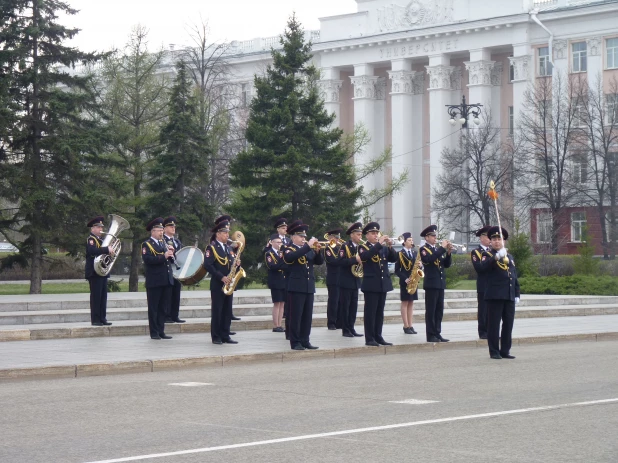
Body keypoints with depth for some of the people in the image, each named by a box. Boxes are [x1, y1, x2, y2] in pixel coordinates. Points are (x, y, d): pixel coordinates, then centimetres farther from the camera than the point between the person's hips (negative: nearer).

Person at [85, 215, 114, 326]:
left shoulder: (100, 240, 21)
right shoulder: (90, 239, -7)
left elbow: (105, 254, 25)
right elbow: (92, 250, -28)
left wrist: (111, 251, 4)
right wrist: (107, 249, -31)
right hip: (94, 272, -9)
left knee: (103, 297, 7)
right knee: (96, 296, -8)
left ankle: (102, 318, 10)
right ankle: (95, 320, -6)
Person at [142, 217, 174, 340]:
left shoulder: (164, 243, 17)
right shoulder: (146, 244, -4)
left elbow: (171, 259, 17)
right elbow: (147, 259, -19)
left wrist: (171, 253, -4)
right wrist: (163, 256, -24)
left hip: (166, 280, 6)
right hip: (154, 281, -6)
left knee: (163, 308, 9)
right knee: (153, 308, 0)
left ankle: (161, 331, 14)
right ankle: (154, 333, 3)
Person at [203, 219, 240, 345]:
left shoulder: (229, 248, 17)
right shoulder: (212, 248, -7)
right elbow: (207, 265, -17)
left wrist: (236, 264, -2)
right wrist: (221, 277, -21)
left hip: (228, 284, 7)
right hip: (217, 285, -7)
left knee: (227, 311, 7)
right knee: (217, 311, -3)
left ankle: (225, 336, 11)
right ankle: (216, 337, 1)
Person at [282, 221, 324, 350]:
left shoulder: (309, 250, 18)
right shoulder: (288, 249, -1)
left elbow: (319, 262, 11)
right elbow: (291, 257, -24)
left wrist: (317, 251, -9)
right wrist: (308, 246, -25)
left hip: (309, 287, 6)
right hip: (296, 287, -6)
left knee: (307, 316, 7)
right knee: (295, 316, -5)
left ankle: (305, 341, 12)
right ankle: (295, 342, -2)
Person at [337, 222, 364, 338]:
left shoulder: (360, 247, 13)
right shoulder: (345, 246, -8)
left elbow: (362, 260, 14)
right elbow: (341, 261, -20)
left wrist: (362, 260, -8)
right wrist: (355, 259, -26)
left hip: (355, 281, 7)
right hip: (346, 281, -7)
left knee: (353, 306, 8)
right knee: (345, 306, -2)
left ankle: (351, 328, 13)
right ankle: (345, 330, 1)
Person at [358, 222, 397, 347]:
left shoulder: (383, 248, 14)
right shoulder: (363, 247, -2)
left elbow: (394, 258, 2)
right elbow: (365, 256, -24)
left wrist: (390, 246, -14)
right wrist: (379, 244, -26)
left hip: (383, 284, 6)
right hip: (371, 284, -6)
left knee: (380, 312, 9)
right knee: (370, 312, -5)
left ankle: (378, 337, 14)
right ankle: (369, 339, -3)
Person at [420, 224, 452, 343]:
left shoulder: (438, 249, 18)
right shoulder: (424, 249, -3)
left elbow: (446, 265, 12)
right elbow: (429, 259, -24)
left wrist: (448, 253, -4)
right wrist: (442, 248, -22)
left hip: (440, 283, 7)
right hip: (431, 283, -7)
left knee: (439, 310, 7)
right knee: (431, 310, -5)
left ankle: (437, 333, 10)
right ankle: (431, 335, -4)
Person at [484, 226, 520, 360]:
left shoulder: (510, 257, 20)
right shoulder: (489, 256, 0)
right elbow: (486, 265, -25)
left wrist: (517, 294, 15)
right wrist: (497, 256, -42)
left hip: (509, 297, 6)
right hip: (495, 296, -6)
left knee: (508, 324, 7)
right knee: (494, 324, -4)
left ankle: (505, 350, 14)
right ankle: (494, 352, 1)